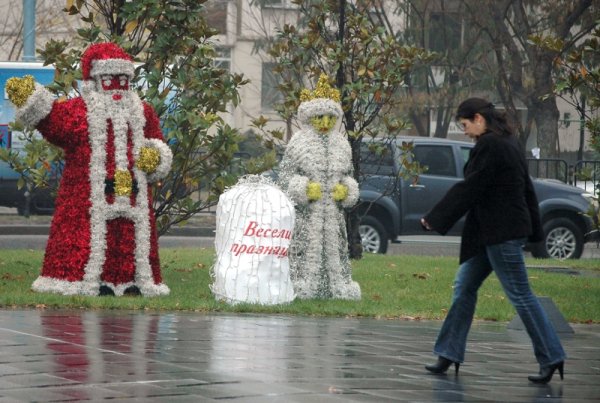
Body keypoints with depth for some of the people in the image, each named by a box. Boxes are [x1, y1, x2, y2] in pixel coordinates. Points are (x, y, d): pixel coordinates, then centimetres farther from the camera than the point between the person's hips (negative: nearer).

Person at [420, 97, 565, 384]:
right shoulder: (510, 143, 14)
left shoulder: (489, 146, -16)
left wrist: (434, 219, -10)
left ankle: (551, 358, -2)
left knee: (520, 294, -6)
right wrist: (534, 229, 23)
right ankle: (449, 354, 17)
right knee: (464, 287, 13)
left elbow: (469, 189, -17)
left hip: (500, 233, -10)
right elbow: (527, 189, 18)